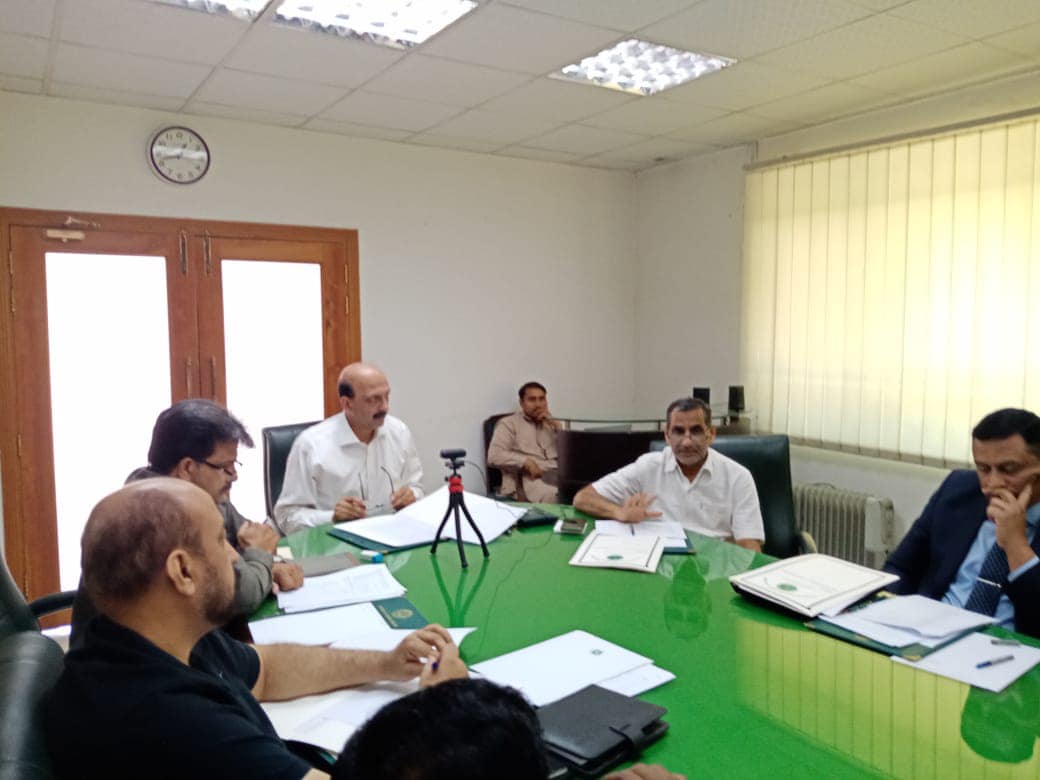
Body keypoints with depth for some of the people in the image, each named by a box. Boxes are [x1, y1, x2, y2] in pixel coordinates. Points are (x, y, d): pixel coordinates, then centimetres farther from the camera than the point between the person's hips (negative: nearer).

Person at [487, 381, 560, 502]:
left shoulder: (550, 423, 28)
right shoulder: (509, 423, 13)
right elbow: (494, 456, -2)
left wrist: (554, 424, 7)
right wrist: (526, 461, -15)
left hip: (559, 474, 5)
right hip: (532, 478, -5)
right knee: (554, 496, -41)